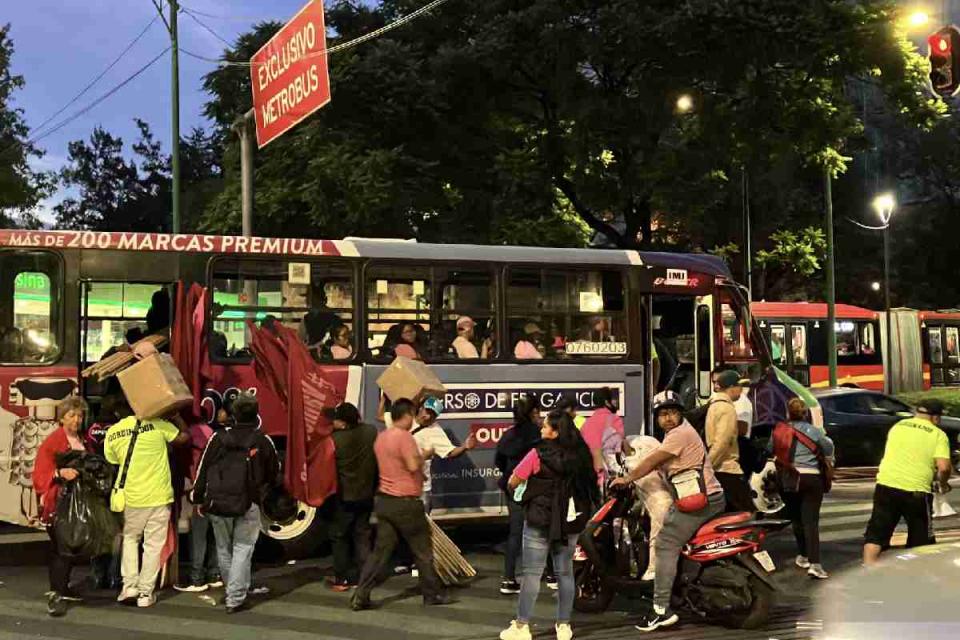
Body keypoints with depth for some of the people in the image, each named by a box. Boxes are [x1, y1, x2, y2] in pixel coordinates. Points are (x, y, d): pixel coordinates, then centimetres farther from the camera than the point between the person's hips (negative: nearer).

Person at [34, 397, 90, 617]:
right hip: (58, 503, -6)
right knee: (60, 548, -12)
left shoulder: (82, 442, 14)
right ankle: (55, 595, -12)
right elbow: (40, 475, -13)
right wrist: (60, 473, -27)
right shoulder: (52, 442, -5)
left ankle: (63, 588, 22)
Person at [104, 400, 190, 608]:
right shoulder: (156, 424, -10)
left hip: (131, 496, 2)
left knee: (129, 538, 23)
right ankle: (146, 592, 9)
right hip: (159, 497, -2)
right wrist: (176, 417, 13)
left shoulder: (112, 433, -1)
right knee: (153, 545, 7)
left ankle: (129, 584, 14)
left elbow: (112, 462, 10)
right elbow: (184, 437, -2)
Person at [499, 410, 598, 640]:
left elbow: (512, 483, -8)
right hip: (570, 521, 5)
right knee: (565, 573, 12)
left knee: (532, 573, 1)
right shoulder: (580, 456, 1)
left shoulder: (538, 454, -13)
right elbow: (591, 482, 11)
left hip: (540, 520, -4)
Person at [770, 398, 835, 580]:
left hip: (787, 479, 2)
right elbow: (829, 451, 3)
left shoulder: (778, 430, 2)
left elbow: (770, 451, 9)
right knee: (811, 521, -7)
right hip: (811, 479, -2)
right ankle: (815, 564, -17)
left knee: (796, 518, 19)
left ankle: (803, 556, 29)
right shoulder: (814, 431, -3)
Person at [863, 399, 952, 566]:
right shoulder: (938, 435, 1)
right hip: (916, 490, -3)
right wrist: (943, 484, 9)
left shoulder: (898, 426, 14)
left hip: (886, 485, 3)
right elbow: (944, 467, -11)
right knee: (921, 540, 14)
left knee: (875, 535, 8)